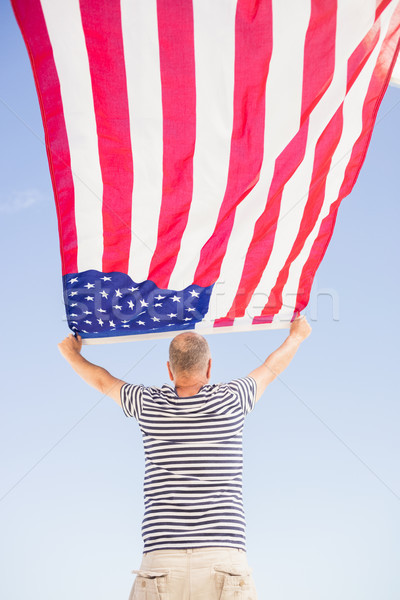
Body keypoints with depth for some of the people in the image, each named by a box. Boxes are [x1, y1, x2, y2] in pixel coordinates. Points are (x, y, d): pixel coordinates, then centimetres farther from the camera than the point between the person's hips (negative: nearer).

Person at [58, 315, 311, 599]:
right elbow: (271, 369, 27)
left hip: (161, 559, 1)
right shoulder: (231, 400, 6)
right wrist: (297, 335, 47)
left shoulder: (149, 405, 8)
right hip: (224, 563, -1)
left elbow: (103, 382, 29)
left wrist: (72, 354, 50)